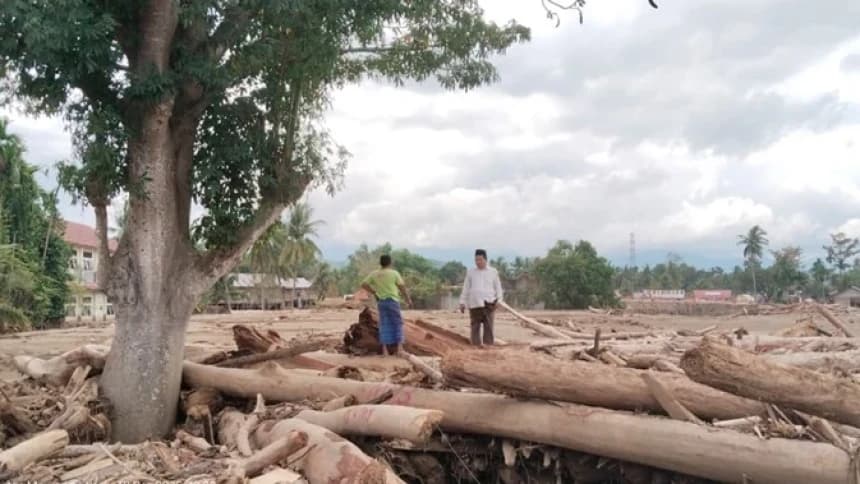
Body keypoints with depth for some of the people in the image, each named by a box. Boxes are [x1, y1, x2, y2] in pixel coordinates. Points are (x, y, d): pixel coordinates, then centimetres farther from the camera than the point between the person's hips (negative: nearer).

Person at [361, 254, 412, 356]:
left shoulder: (374, 274, 3)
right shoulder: (394, 273, -6)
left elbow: (363, 284, 0)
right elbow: (402, 287, -5)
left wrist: (373, 292, 11)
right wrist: (408, 299, 7)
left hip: (381, 301, 3)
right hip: (393, 300, -3)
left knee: (384, 325, 6)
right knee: (397, 323, 7)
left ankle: (385, 349, 2)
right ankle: (399, 347, 0)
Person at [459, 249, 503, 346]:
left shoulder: (493, 272, 9)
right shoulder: (471, 272, 10)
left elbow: (498, 288, 10)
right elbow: (466, 288, 12)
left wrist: (499, 301, 0)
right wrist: (462, 302, 8)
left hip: (488, 304, -1)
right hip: (474, 304, 1)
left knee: (488, 327, -4)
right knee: (475, 328, 1)